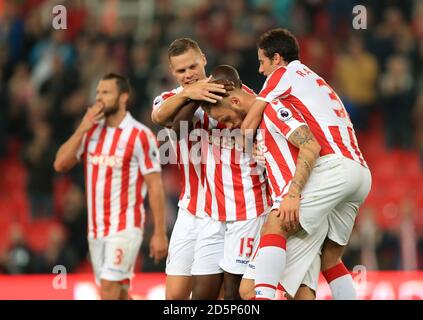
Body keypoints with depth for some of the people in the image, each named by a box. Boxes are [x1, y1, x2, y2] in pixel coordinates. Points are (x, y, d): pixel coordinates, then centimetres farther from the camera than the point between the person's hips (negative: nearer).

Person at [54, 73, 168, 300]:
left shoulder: (140, 135, -9)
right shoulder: (91, 131, 10)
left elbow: (155, 185, -9)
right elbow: (60, 164, 2)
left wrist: (160, 233, -12)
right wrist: (82, 129, -8)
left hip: (125, 227, -6)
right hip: (96, 228, 7)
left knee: (109, 287, -17)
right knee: (119, 293, 11)